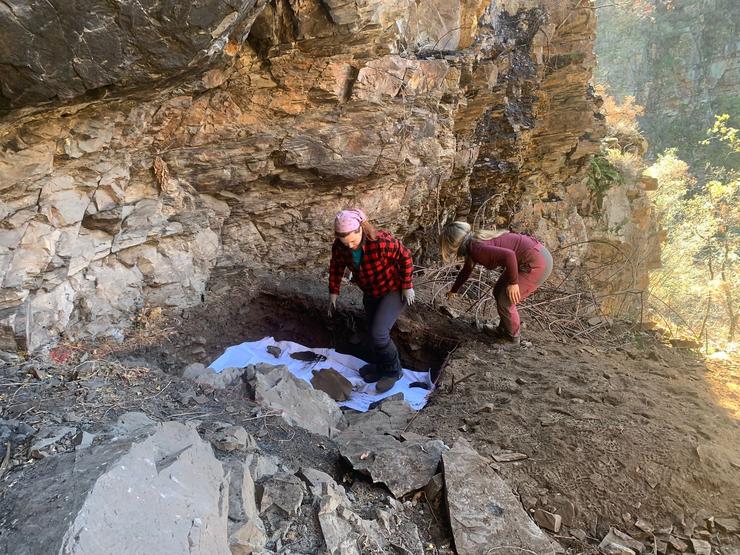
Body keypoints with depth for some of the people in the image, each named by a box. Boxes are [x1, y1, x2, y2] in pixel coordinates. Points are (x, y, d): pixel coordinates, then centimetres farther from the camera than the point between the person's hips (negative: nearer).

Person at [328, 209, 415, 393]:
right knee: (373, 331, 18)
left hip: (393, 290, -6)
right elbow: (336, 267, 1)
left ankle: (393, 371, 10)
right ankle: (379, 365, 44)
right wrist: (333, 292, 4)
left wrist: (407, 286, -15)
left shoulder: (381, 241, -37)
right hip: (370, 293, 6)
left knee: (379, 333, -16)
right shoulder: (339, 246, -20)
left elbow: (405, 257, -21)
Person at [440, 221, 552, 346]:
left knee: (505, 301, -1)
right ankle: (503, 329, 36)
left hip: (537, 263, -9)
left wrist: (513, 282, -20)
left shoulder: (476, 248, -21)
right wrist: (453, 290, 41)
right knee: (498, 292, 17)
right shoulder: (472, 244, 9)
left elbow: (508, 255, -34)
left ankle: (512, 337, 22)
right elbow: (466, 270, 27)